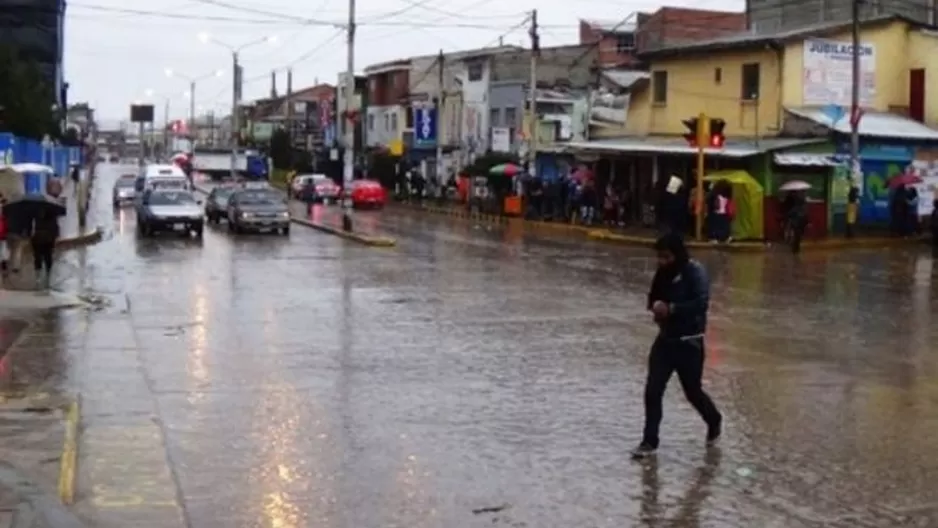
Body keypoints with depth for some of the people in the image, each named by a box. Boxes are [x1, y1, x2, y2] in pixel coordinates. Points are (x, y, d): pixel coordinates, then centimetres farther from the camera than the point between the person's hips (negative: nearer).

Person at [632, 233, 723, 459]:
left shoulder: (696, 272, -16)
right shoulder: (664, 273, 4)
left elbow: (702, 303, -28)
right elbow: (653, 298, 16)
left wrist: (671, 308, -28)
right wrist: (655, 305, -7)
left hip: (689, 343, -5)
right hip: (665, 339, 6)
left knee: (693, 392, 11)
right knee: (652, 391, -2)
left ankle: (714, 422, 41)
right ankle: (649, 442, 7)